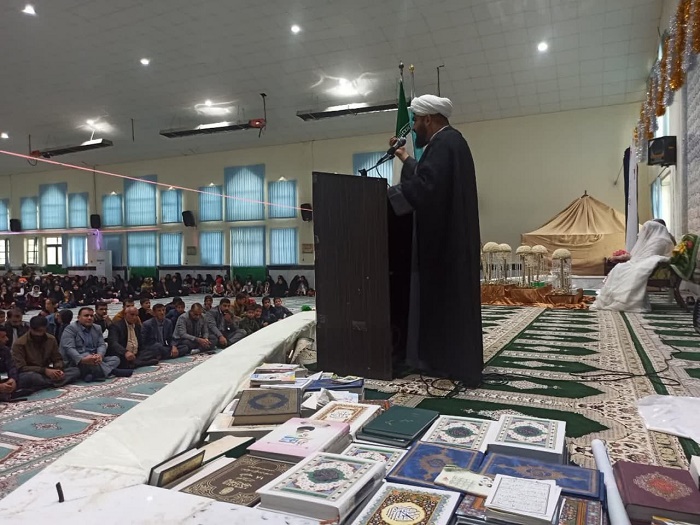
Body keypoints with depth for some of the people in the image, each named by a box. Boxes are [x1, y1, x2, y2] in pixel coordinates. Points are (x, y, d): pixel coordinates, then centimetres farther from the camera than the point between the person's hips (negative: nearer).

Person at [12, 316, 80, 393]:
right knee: (30, 377, -42)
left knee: (75, 371, -16)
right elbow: (21, 368, -17)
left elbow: (58, 360, 8)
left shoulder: (51, 339, 4)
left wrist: (58, 370, -15)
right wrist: (44, 370, -27)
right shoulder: (19, 344, -11)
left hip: (46, 374, 5)